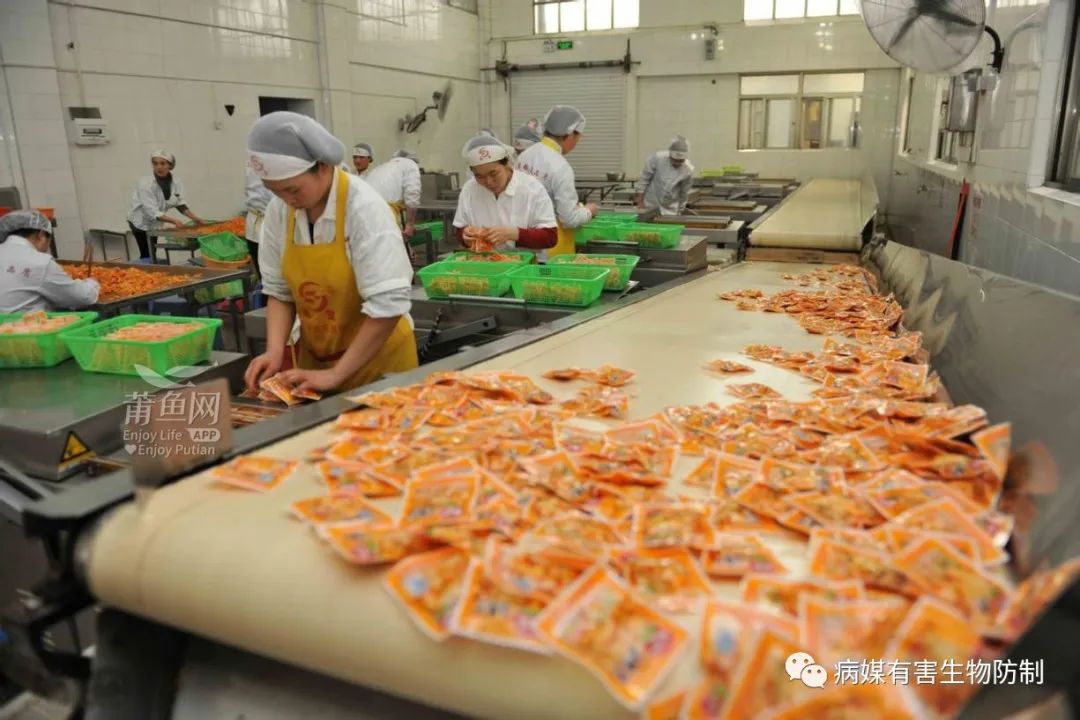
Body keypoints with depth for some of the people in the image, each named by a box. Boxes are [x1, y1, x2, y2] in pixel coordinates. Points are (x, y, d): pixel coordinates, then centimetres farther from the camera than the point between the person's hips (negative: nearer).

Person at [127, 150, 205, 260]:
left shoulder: (176, 182, -9)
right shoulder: (145, 183, -27)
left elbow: (180, 203, 2)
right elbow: (152, 212, -31)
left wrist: (194, 217, -11)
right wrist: (174, 220, -41)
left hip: (154, 223, 6)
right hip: (141, 222, -6)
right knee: (147, 255, -10)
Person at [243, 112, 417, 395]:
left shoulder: (363, 207, -21)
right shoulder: (279, 209, -5)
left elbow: (388, 304, -25)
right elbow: (279, 290, 4)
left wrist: (336, 374, -23)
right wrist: (275, 350, -11)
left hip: (377, 359, -5)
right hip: (315, 358, 5)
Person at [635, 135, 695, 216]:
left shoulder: (688, 170, -19)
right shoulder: (657, 158, -23)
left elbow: (684, 193, -2)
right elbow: (644, 178, -9)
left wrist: (680, 211, 7)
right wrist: (640, 199, -6)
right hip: (649, 206, 0)